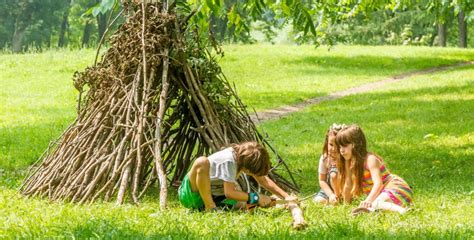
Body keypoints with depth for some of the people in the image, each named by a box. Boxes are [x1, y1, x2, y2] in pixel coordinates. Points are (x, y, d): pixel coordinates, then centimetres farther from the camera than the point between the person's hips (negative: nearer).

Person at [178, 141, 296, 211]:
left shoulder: (244, 157, -6)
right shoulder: (229, 161, -28)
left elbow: (263, 180, 3)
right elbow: (229, 193, -31)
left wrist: (286, 196, -7)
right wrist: (256, 198, -26)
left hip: (211, 194, 9)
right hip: (190, 193, -9)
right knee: (202, 162, -37)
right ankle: (210, 208, -25)